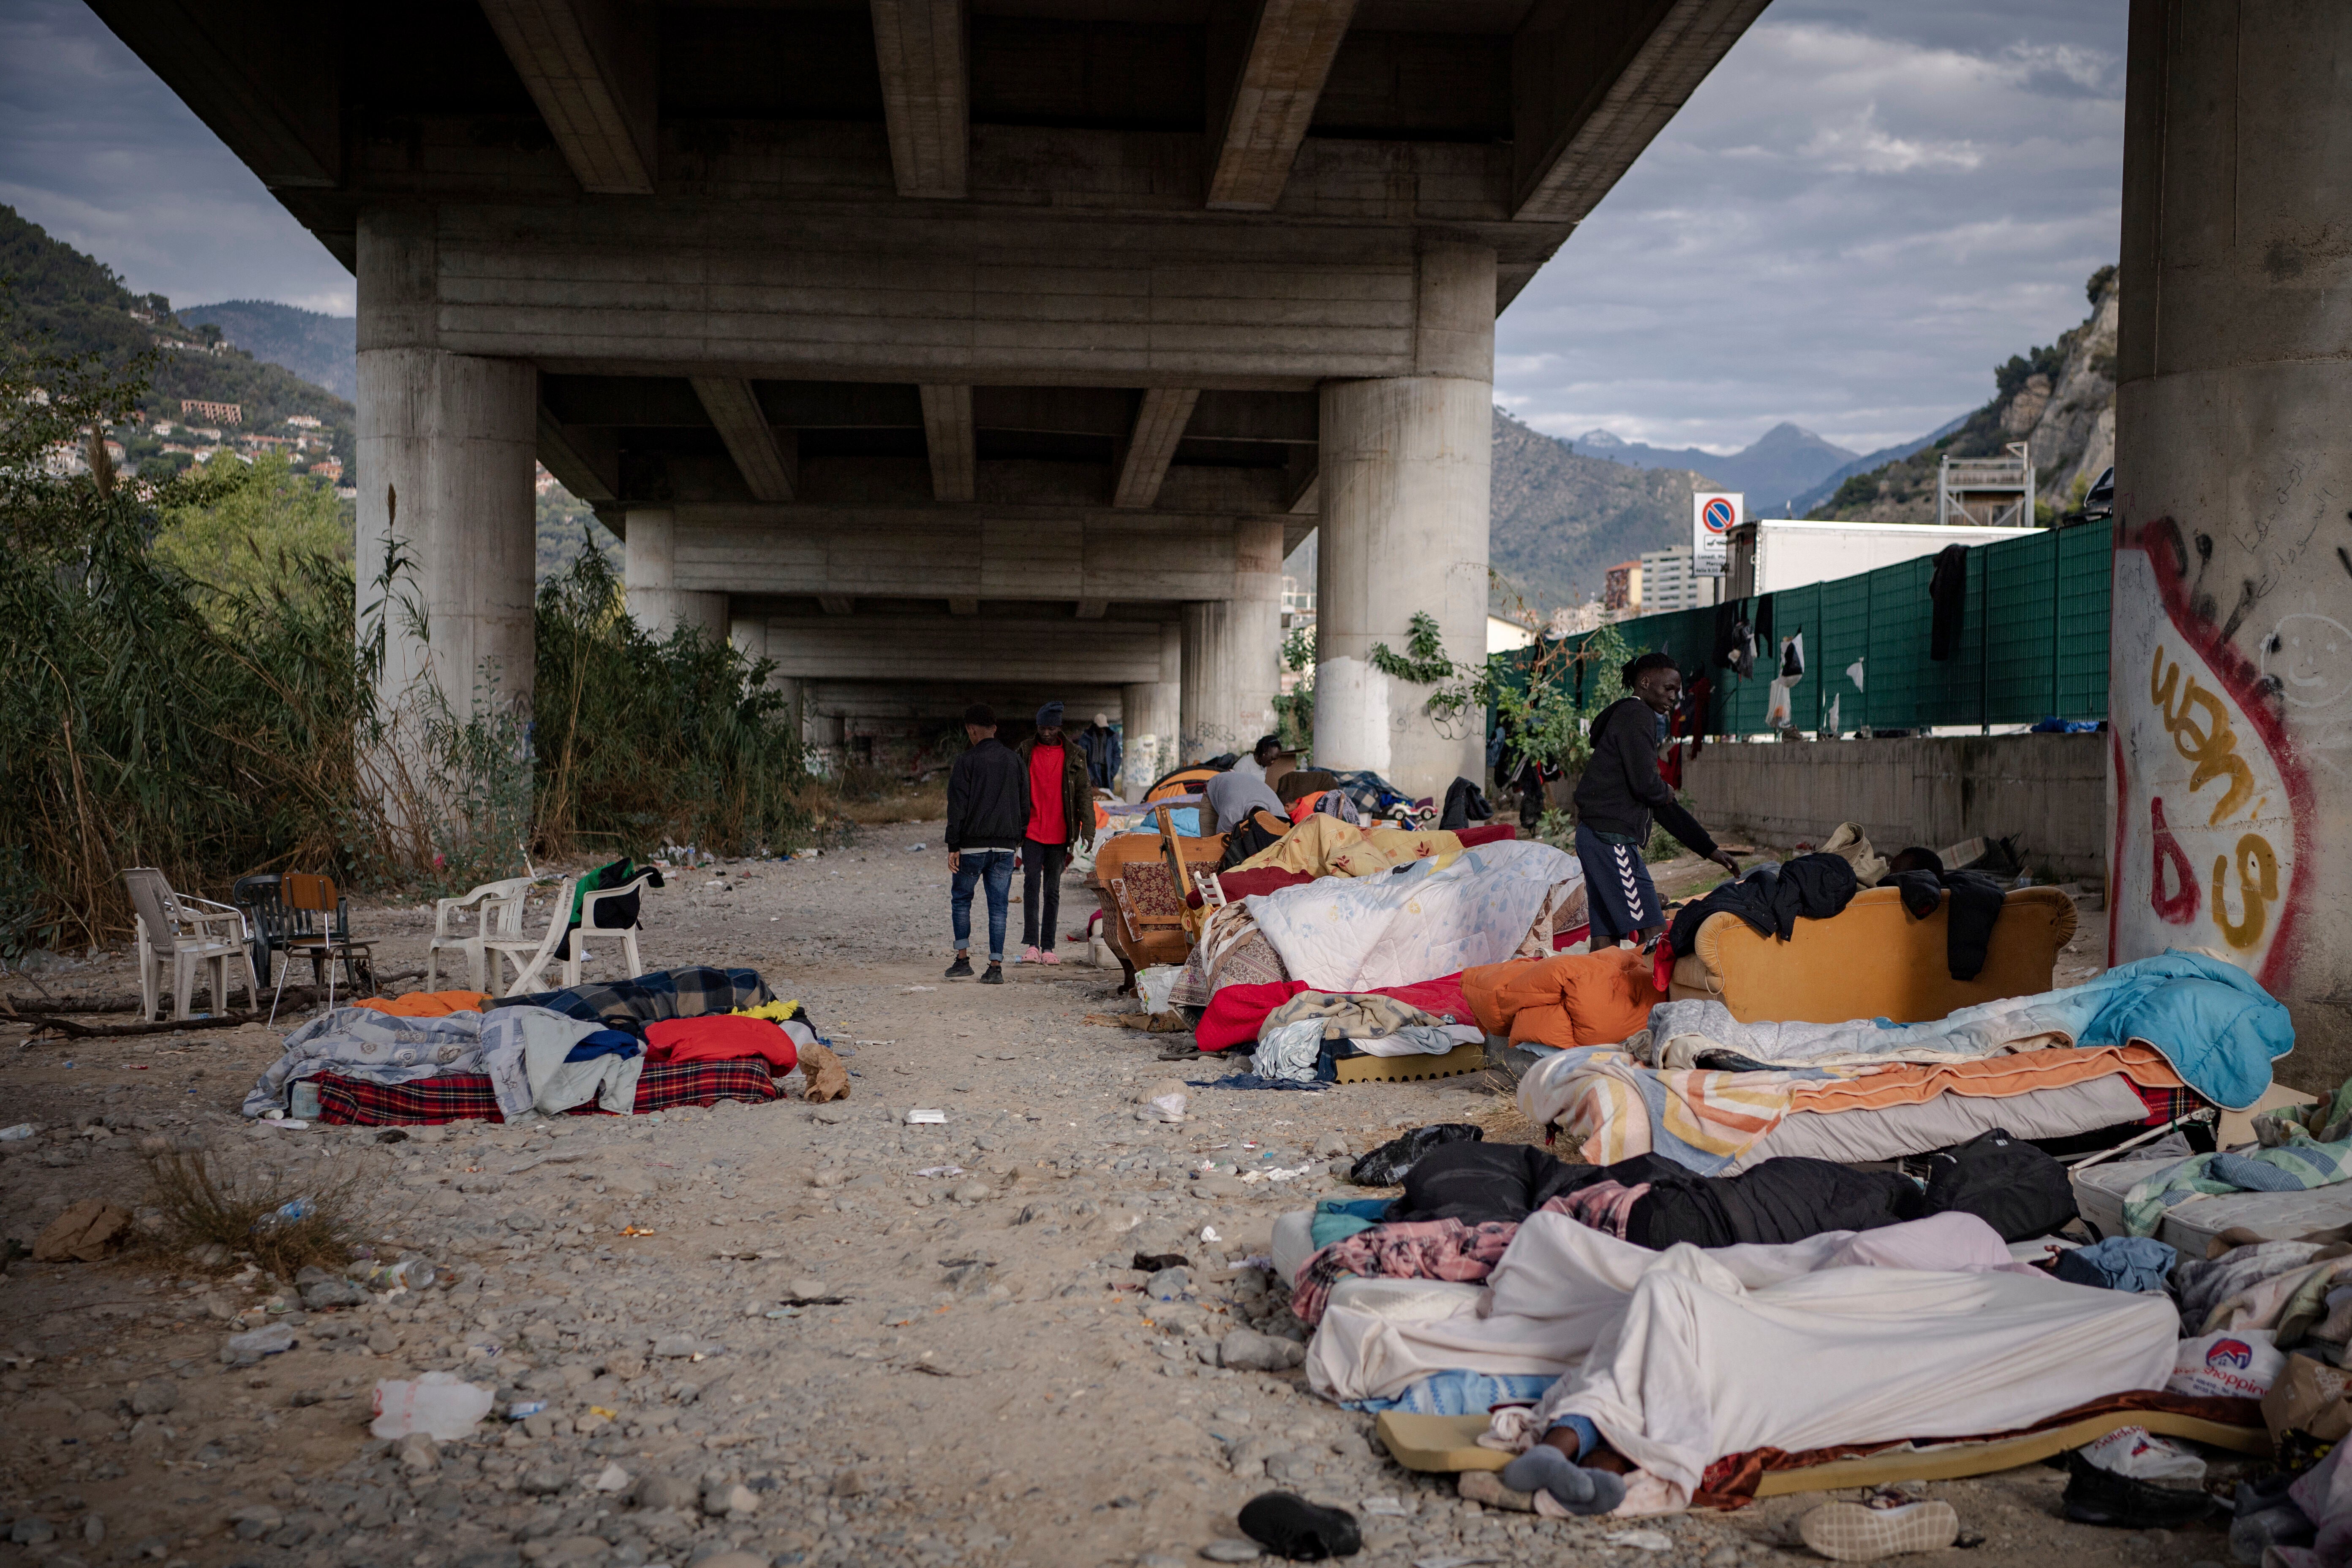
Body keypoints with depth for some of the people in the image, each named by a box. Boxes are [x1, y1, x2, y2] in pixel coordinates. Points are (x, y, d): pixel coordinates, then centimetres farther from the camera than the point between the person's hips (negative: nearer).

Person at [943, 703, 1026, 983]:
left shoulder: (966, 762, -6)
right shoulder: (1014, 760, 9)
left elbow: (957, 807, -9)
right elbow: (1025, 804, 12)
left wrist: (953, 847, -8)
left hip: (973, 845, -4)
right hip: (1006, 845, 4)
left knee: (961, 898, 13)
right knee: (998, 906, 5)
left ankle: (963, 959, 7)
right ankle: (996, 967, 1)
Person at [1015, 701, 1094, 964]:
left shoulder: (1073, 756, 4)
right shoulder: (1025, 752, 4)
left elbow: (1083, 794, 3)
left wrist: (1087, 829, -7)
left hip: (1059, 834, 1)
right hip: (1032, 832, -1)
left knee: (1053, 890, 6)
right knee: (1032, 884, -11)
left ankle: (1048, 947, 9)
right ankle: (1031, 945, -11)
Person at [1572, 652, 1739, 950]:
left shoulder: (1637, 718, 25)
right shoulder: (1636, 714, -6)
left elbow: (1663, 807, 27)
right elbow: (1644, 784, -19)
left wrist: (1709, 849, 26)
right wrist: (1666, 793, 5)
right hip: (1611, 837, -10)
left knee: (1607, 935, 7)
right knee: (1651, 931, -12)